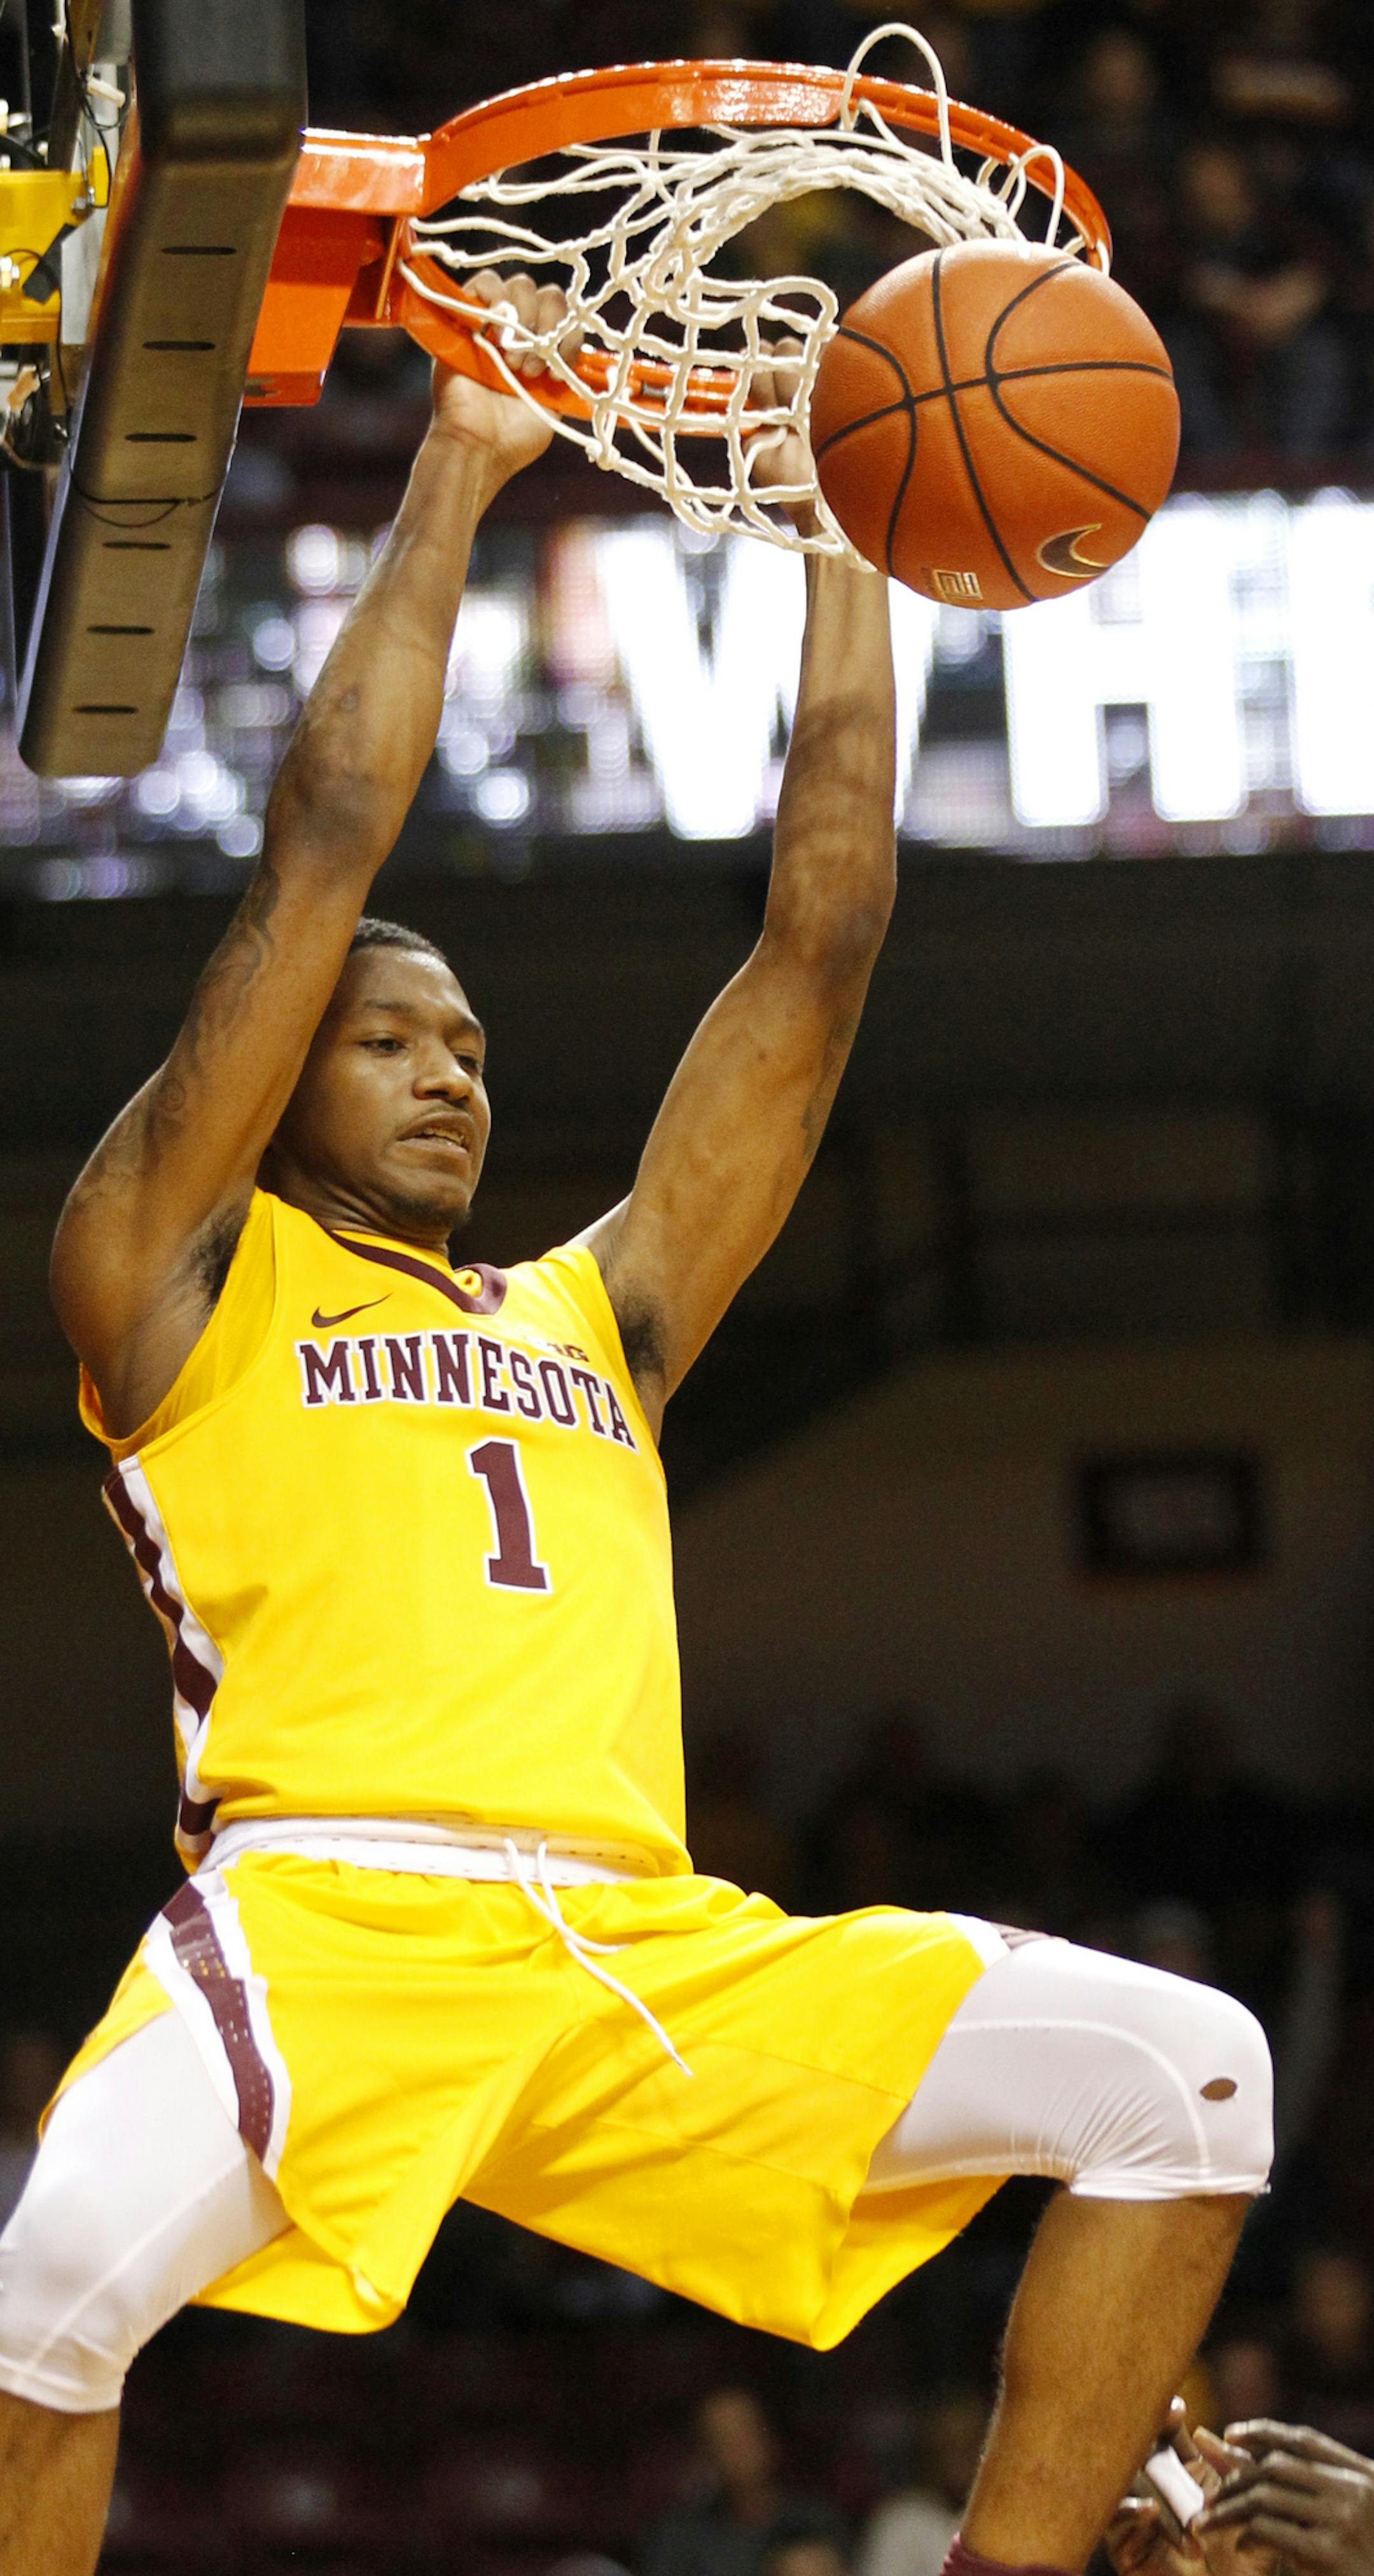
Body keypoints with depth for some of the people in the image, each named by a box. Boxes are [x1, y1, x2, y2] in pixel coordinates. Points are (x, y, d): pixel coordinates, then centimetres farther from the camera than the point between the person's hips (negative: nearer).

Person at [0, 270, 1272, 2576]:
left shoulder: (596, 1312, 30)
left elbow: (817, 946, 27)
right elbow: (320, 854, 9)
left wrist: (845, 555, 25)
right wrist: (453, 487, 14)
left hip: (646, 1953, 6)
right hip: (324, 1909, -5)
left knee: (1182, 2078, -8)